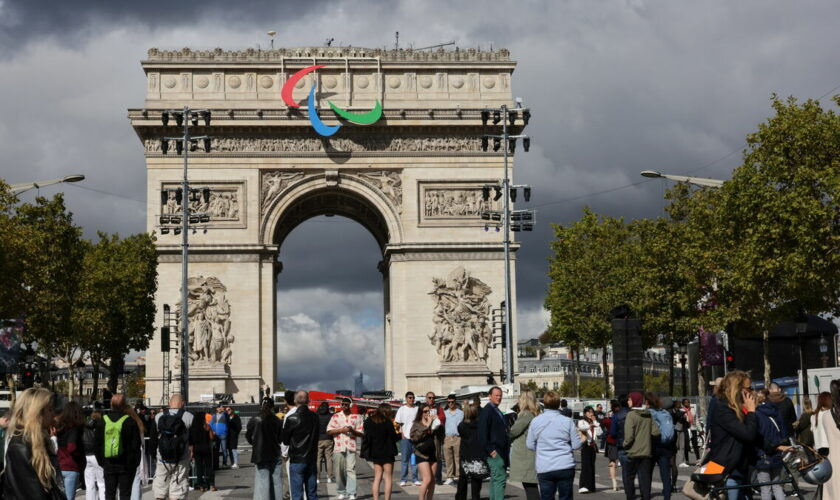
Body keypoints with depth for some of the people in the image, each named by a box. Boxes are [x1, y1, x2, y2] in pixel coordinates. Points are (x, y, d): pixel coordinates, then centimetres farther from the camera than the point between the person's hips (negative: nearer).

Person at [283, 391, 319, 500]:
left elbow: (285, 440, -3)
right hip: (312, 459, 4)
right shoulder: (315, 417, 0)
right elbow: (316, 437, 8)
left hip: (296, 459, -4)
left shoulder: (291, 418, -12)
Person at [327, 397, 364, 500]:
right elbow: (329, 430, 3)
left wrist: (352, 430, -11)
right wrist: (341, 430, -10)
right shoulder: (336, 416, 9)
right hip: (338, 447, 1)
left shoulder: (356, 417, 9)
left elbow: (361, 433, 9)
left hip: (351, 447, -1)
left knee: (351, 470, -10)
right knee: (339, 471, 3)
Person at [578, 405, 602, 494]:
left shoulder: (595, 423, 19)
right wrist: (590, 426, -42)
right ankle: (583, 486, -23)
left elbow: (599, 433, 6)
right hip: (585, 445, -6)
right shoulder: (581, 422, 3)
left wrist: (595, 422, 5)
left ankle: (591, 486, 12)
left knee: (592, 466, 6)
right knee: (585, 465, -15)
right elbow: (581, 427, -23)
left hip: (593, 446, 6)